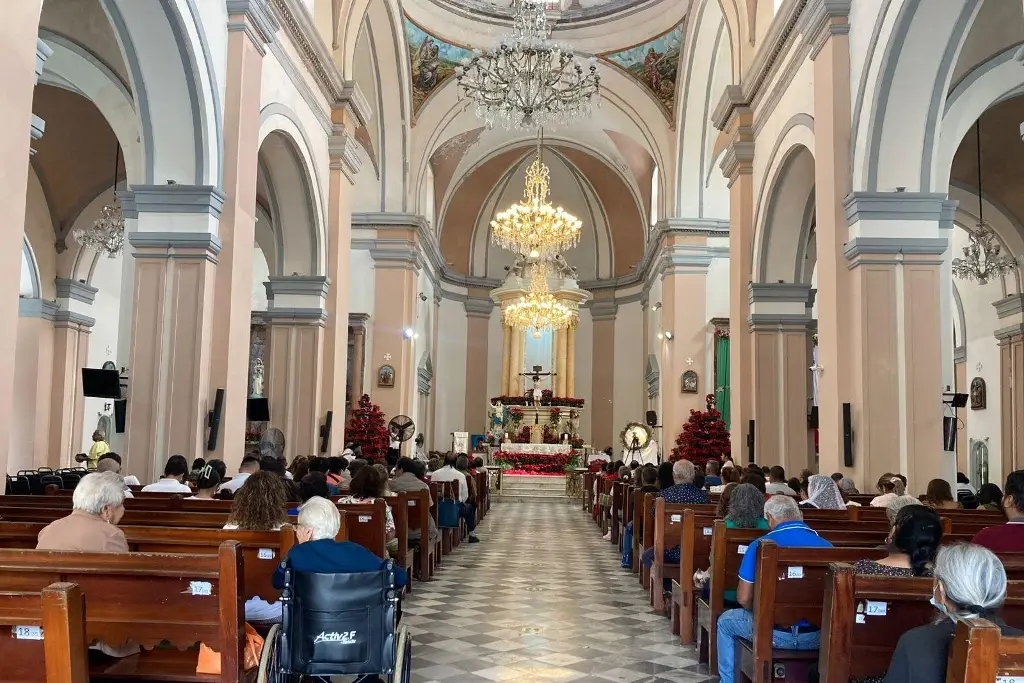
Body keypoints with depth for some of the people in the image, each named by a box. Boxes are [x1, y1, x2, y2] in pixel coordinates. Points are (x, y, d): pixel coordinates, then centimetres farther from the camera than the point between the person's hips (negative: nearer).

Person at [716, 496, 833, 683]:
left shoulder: (760, 545, -11)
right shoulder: (826, 546, -3)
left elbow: (744, 598, -9)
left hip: (774, 632, -3)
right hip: (816, 636, 3)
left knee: (725, 621, 26)